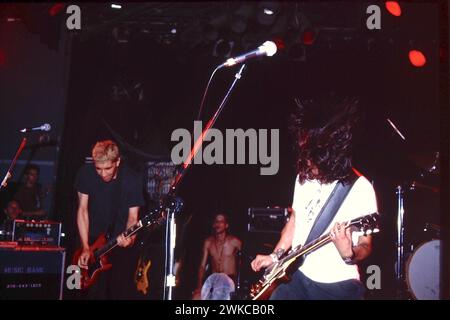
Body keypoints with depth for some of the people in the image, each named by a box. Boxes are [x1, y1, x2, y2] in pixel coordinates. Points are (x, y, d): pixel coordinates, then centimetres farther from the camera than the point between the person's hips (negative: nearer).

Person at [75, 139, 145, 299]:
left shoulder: (132, 180, -14)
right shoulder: (86, 173, -10)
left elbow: (132, 217, -9)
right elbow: (83, 209, -6)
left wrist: (128, 237, -31)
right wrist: (85, 247, -13)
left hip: (120, 244, -1)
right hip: (93, 240, 1)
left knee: (119, 291, -1)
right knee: (95, 291, -1)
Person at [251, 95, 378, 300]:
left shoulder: (360, 188, -15)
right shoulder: (303, 177, 5)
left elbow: (365, 245, -10)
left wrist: (349, 254, -29)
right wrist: (275, 256, 10)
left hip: (337, 286, -5)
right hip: (298, 276, 5)